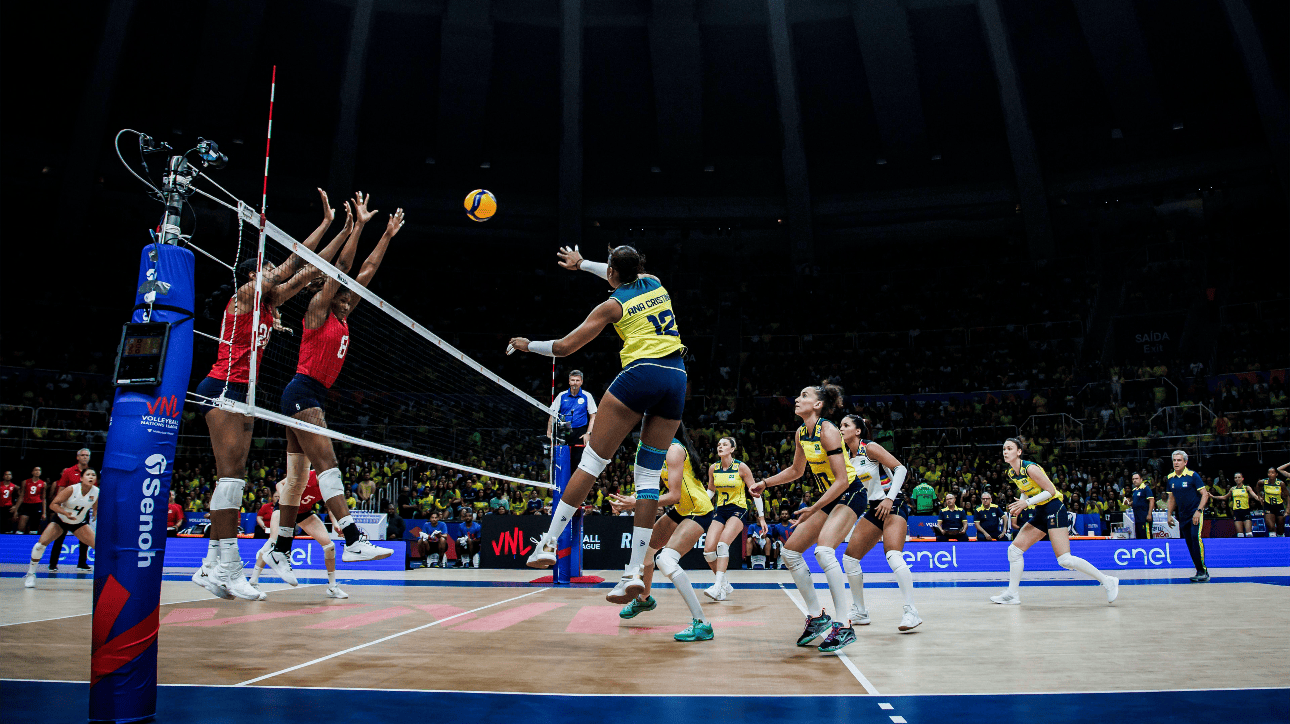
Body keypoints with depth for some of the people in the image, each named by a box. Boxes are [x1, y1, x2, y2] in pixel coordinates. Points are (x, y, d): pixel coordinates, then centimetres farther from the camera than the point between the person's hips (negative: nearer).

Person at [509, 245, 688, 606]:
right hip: (677, 377, 6)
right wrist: (582, 263, 54)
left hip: (641, 373, -5)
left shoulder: (613, 305, 6)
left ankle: (549, 543, 4)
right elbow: (627, 278, 45)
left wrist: (528, 345, 27)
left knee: (592, 461, 2)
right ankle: (635, 571, 1)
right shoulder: (654, 283, 19)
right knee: (649, 474, 5)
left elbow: (564, 347, 9)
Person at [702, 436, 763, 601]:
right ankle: (725, 586, 9)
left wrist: (761, 517, -2)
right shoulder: (713, 468, 3)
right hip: (720, 511, 5)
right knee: (708, 550, -9)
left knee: (722, 544, -27)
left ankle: (718, 587, -27)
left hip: (738, 509, -5)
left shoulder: (741, 467, -9)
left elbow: (755, 491, -2)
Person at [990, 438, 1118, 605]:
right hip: (1040, 513, 9)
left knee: (1064, 559, -14)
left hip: (1054, 509, -9)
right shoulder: (1010, 472, 7)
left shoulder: (1030, 468, -18)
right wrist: (1020, 505, 2)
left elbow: (1051, 490, -17)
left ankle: (1108, 581, 3)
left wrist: (1027, 502, -23)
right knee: (1014, 549, 3)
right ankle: (1012, 594, 8)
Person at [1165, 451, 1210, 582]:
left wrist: (1198, 511, -18)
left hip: (1195, 514, -6)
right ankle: (1200, 572, 14)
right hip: (1183, 516, 6)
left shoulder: (1193, 475, -9)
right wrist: (1169, 515, 13)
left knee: (1196, 537, -21)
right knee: (1189, 543, 6)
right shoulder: (1170, 478, 6)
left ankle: (1203, 571, -13)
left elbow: (1205, 494, -9)